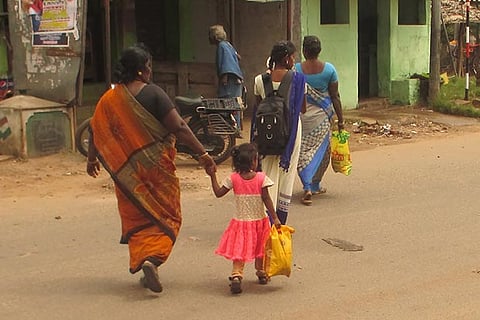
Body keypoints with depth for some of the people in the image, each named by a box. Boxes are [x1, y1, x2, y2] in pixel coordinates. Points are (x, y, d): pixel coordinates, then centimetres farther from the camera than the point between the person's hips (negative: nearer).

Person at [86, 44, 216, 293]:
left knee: (136, 218, 16)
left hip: (126, 172, 4)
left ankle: (141, 261, 11)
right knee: (166, 217, 6)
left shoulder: (109, 99, 2)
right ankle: (153, 258, -13)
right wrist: (202, 154, -11)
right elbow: (178, 127, -16)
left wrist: (92, 159, 28)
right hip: (156, 166, -4)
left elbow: (97, 131, 11)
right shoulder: (152, 93, -11)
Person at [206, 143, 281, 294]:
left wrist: (213, 176, 5)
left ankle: (236, 275, -21)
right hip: (259, 220, 0)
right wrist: (274, 218, -7)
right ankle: (261, 273, 36)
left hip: (241, 221, 0)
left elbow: (218, 193, -3)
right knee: (260, 248, 21)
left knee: (239, 251, 0)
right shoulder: (261, 178, -11)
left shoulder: (233, 179, -8)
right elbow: (266, 199, -11)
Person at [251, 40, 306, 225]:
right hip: (290, 131, -1)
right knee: (287, 174, 10)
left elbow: (258, 108, 4)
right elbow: (302, 109, -2)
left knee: (269, 173, 9)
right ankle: (281, 222, 16)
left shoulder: (260, 80, -3)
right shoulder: (297, 79, -9)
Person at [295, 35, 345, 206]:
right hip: (322, 116, 1)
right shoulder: (329, 69, -4)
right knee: (321, 150, 15)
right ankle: (315, 185, 24)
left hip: (301, 115, -1)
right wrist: (340, 119, 6)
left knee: (304, 151, 5)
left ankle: (307, 187, -7)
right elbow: (335, 97, -1)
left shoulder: (296, 70, -7)